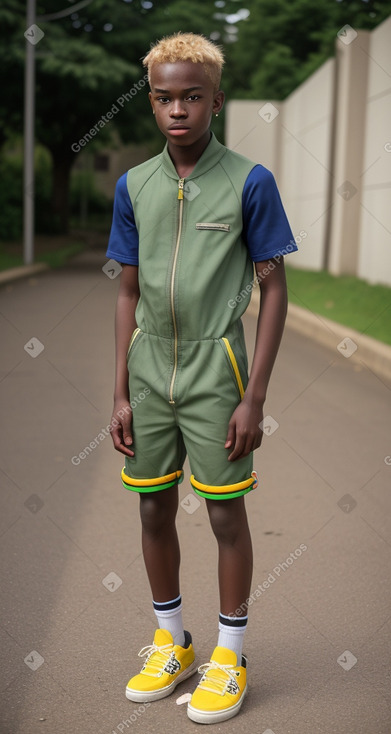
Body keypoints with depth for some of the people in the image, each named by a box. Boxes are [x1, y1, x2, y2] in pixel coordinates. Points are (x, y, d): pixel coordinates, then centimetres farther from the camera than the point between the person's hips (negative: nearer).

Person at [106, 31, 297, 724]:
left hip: (215, 367, -4)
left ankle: (229, 655, 24)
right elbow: (129, 293, 9)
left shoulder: (250, 182, -6)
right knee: (154, 510, 12)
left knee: (226, 513, 5)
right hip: (150, 369, 4)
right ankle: (171, 643, 33)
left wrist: (254, 397, -10)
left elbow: (273, 289, -5)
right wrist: (121, 393, 5)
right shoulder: (133, 186, 5)